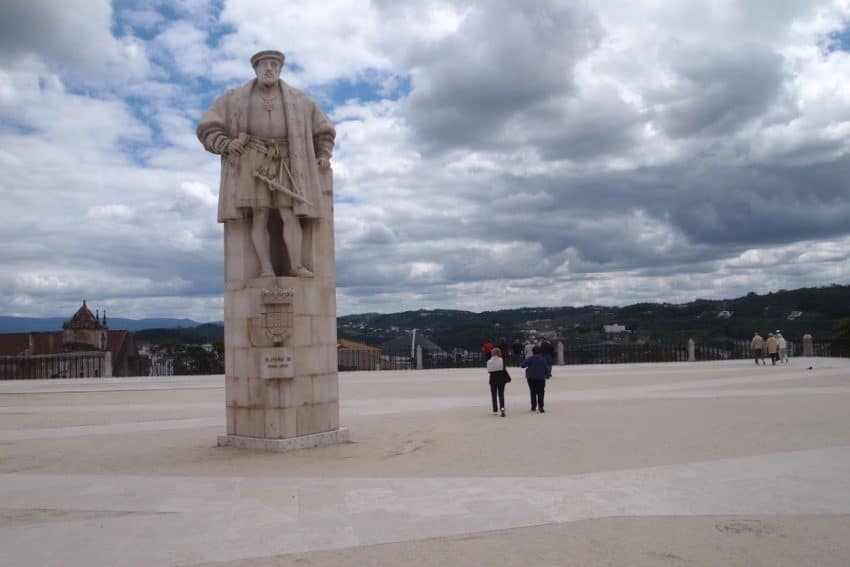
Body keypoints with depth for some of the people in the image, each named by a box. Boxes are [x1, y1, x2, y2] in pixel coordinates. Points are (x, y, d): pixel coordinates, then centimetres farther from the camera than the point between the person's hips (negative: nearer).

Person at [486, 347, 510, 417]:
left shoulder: (489, 362, -6)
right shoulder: (501, 360, -9)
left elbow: (489, 371, -2)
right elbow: (504, 370, -6)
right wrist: (508, 378, 7)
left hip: (493, 379, 0)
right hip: (501, 379, 0)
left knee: (494, 395, 11)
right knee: (501, 394, 8)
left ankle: (495, 410, 14)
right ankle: (502, 407, -13)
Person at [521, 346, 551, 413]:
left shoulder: (530, 359, -8)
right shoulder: (543, 359, 0)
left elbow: (522, 365, -12)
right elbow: (547, 367, 2)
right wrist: (548, 374, 16)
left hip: (531, 378, -1)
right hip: (541, 378, 1)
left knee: (533, 392, 10)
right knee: (541, 392, 1)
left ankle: (533, 407, 12)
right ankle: (540, 407, -12)